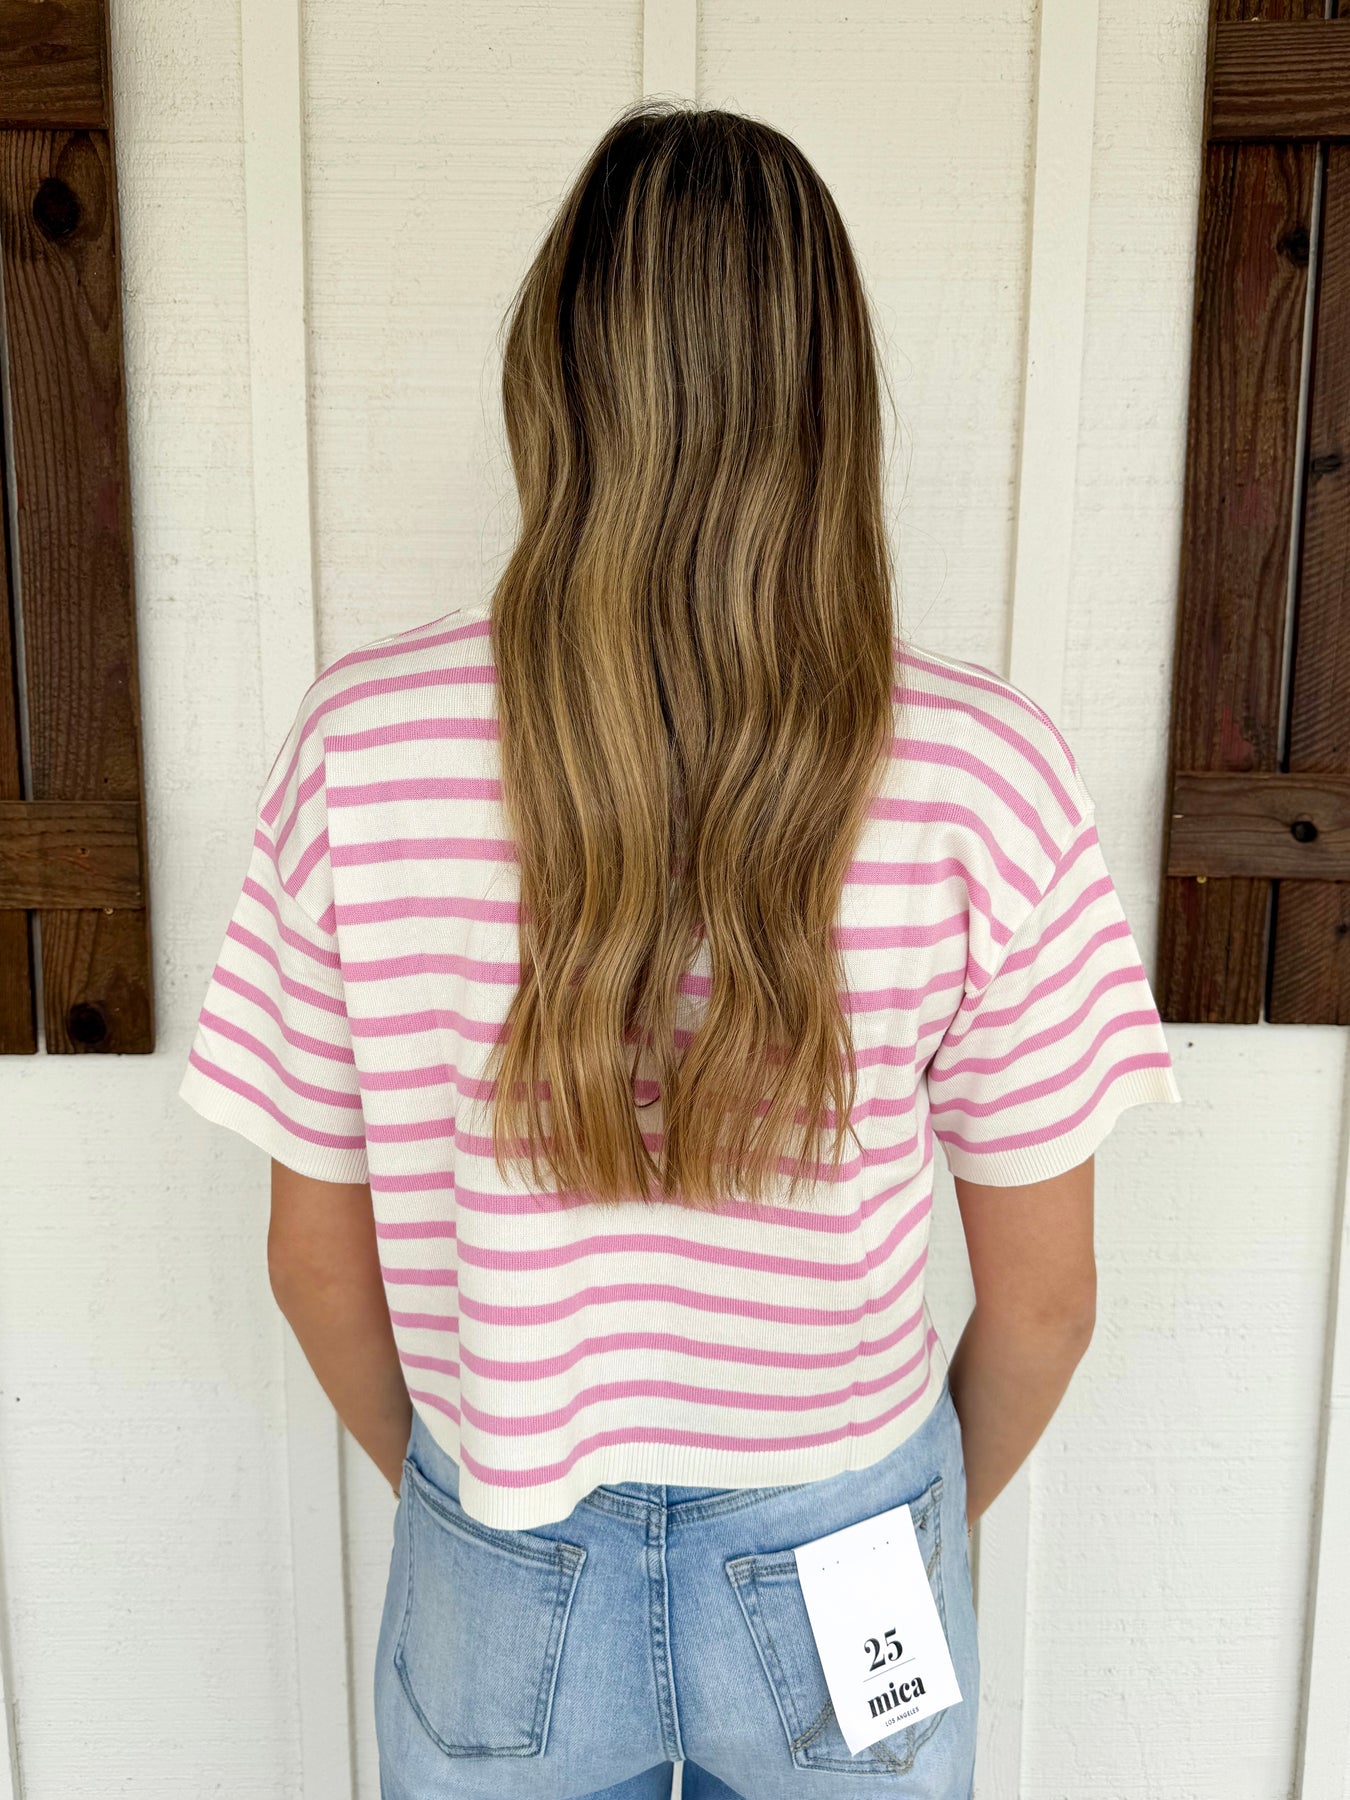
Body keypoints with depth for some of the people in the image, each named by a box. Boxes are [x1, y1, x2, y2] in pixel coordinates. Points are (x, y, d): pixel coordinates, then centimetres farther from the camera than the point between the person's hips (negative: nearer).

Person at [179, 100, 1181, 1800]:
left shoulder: (359, 745, -18)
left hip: (501, 1583, 1)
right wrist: (932, 1513, 11)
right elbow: (1040, 1297, -10)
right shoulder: (987, 774, -20)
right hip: (844, 1574, 0)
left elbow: (317, 1255, -8)